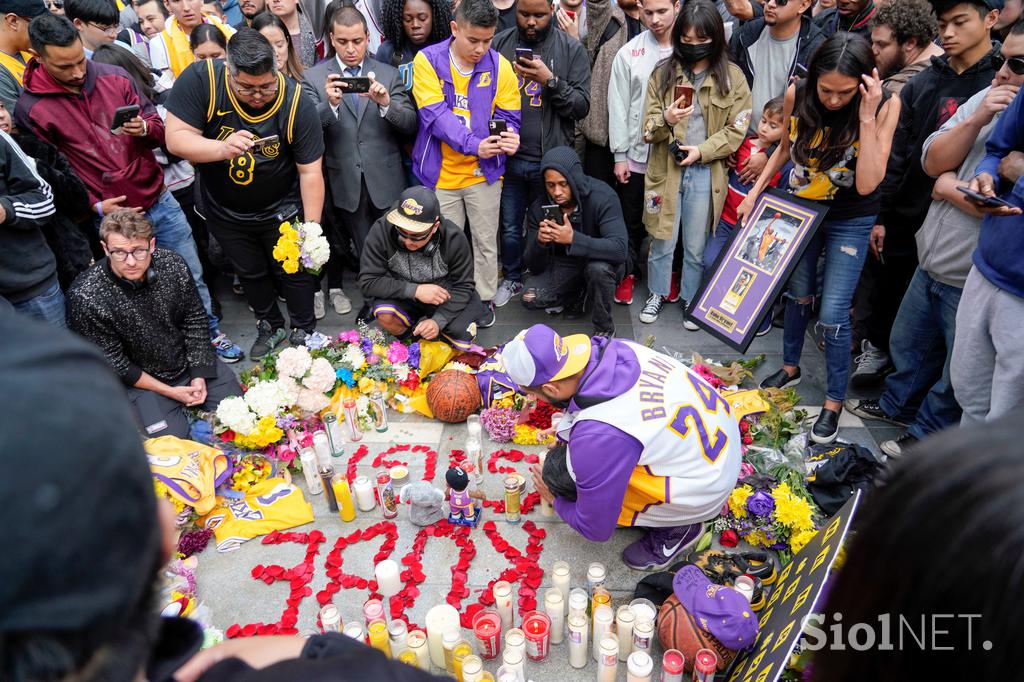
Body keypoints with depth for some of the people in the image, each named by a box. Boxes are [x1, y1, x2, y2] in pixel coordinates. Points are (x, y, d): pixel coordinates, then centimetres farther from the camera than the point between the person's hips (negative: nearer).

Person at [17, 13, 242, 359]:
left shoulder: (114, 77, -1)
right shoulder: (31, 109, -9)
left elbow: (157, 123, 7)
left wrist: (145, 128, -16)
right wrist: (94, 205, -13)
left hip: (160, 201, 3)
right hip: (113, 218, -3)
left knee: (192, 275, 13)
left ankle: (211, 333, 32)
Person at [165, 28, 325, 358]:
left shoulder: (297, 102, -26)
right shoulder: (199, 80, -25)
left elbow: (310, 172, -21)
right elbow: (175, 138, -24)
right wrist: (222, 148, -43)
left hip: (280, 210, -2)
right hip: (224, 212, 2)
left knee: (293, 272, 14)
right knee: (250, 273, 21)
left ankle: (304, 330, 39)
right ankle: (270, 326, 46)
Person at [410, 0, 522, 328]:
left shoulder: (499, 66, -4)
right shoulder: (427, 61, -10)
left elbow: (508, 116, 0)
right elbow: (435, 115, -19)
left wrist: (509, 137, -25)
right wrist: (473, 145, -31)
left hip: (485, 171, 1)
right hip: (441, 172, -1)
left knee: (485, 241, 12)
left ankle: (485, 298, 29)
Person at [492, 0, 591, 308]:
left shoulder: (572, 49, -1)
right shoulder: (499, 44, 3)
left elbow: (582, 106, -6)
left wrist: (551, 81, -19)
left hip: (550, 158, -1)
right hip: (508, 157, 2)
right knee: (510, 225, 13)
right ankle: (512, 278, 35)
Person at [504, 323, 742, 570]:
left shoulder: (594, 436, -32)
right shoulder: (612, 348, -14)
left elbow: (596, 529, -14)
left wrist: (557, 501, 5)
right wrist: (569, 430, 13)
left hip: (706, 490, -7)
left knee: (559, 472, -11)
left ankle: (678, 527, 6)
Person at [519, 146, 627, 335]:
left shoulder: (602, 197, -25)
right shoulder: (538, 208, -14)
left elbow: (619, 249, -37)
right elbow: (534, 267, -11)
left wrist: (573, 238, -48)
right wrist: (539, 242, -35)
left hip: (599, 262, -3)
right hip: (563, 265, 3)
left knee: (598, 268, -38)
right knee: (531, 298, -21)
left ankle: (604, 328, -12)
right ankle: (580, 295, 8)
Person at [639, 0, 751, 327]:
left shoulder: (732, 76, 0)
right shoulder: (663, 73, 3)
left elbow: (736, 129, -2)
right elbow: (648, 128, 1)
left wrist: (701, 150, -15)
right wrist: (666, 120, -21)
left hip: (706, 173, -1)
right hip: (666, 169, 1)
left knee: (696, 246, 10)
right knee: (662, 240, 9)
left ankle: (691, 301, 28)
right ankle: (658, 293, 31)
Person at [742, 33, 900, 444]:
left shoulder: (884, 107, -21)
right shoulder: (797, 96, -14)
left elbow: (867, 184, -28)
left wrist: (866, 118, -33)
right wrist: (755, 191, 5)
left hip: (850, 220, -3)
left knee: (832, 314, -5)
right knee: (797, 294, 17)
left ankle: (834, 401, 13)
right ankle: (791, 367, 40)